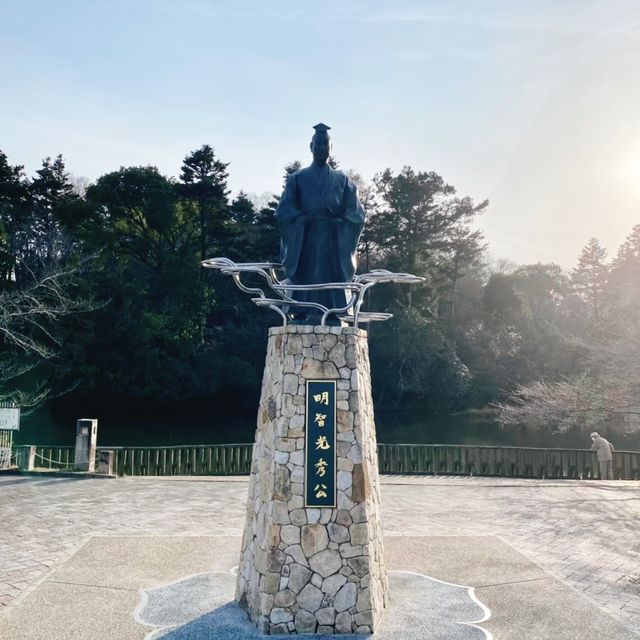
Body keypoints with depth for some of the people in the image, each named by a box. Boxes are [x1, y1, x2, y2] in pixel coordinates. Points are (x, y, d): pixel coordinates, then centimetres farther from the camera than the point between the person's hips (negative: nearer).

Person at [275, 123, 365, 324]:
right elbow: (283, 211, 1)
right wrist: (304, 219, -12)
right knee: (304, 283, -8)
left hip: (333, 244, 1)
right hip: (304, 242, -1)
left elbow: (356, 214, 5)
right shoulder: (297, 179, 12)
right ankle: (301, 319, -8)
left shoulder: (343, 180, 14)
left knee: (332, 282, -6)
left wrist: (337, 222, -9)